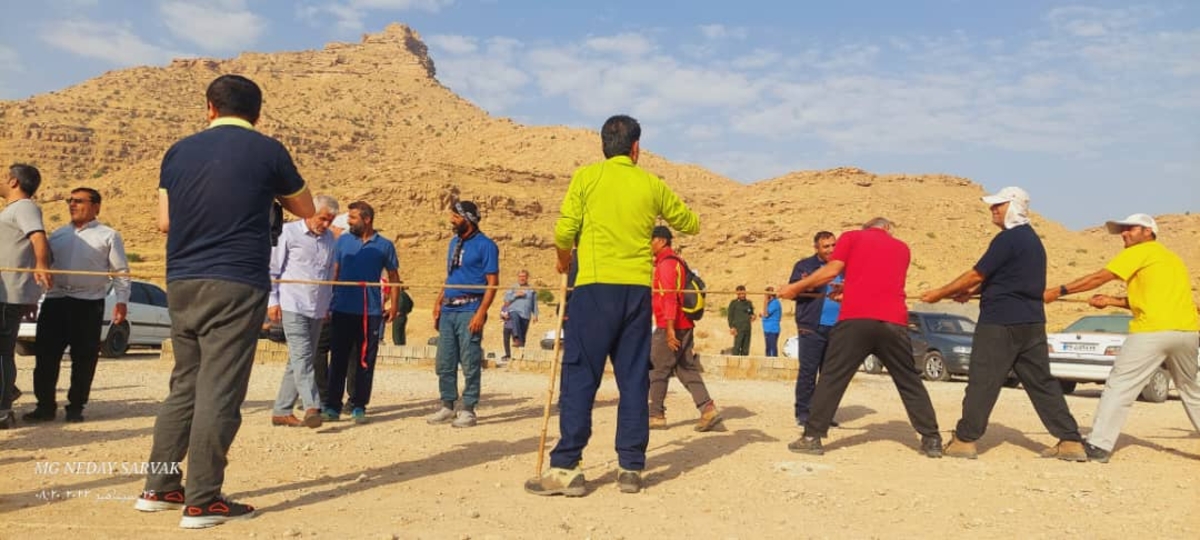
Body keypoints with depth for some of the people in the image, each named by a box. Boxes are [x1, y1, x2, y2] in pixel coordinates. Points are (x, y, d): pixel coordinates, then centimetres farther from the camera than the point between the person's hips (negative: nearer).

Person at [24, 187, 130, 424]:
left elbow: (121, 271, 0)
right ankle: (45, 405, 11)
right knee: (46, 355, 2)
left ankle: (76, 406, 10)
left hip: (88, 304, -4)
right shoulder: (57, 234, 18)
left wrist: (121, 301, -11)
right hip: (55, 301, 4)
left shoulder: (108, 236, 4)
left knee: (83, 358, 0)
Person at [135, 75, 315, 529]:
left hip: (182, 283, 5)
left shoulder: (180, 151, 9)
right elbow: (305, 210, 11)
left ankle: (160, 488, 24)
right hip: (236, 285, -5)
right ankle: (202, 502, 3)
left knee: (184, 385, 17)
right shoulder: (267, 151, -2)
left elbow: (164, 222, 12)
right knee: (219, 393, -2)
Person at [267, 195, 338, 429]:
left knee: (303, 359, 7)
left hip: (317, 310, 6)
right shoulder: (289, 232, -2)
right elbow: (272, 268, -2)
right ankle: (312, 408, -22)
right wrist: (272, 301, -6)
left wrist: (327, 305, 18)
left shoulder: (329, 238, 14)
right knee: (302, 356, -15)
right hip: (292, 306, -6)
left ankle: (281, 411, 14)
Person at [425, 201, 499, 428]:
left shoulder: (485, 245, -6)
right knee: (444, 363, 10)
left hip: (469, 311, -7)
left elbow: (492, 283, -9)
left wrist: (481, 313, -17)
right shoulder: (454, 242, 17)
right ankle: (447, 407, 21)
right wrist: (438, 302, 13)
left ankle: (468, 410, 7)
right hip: (448, 311, 7)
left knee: (470, 364, -2)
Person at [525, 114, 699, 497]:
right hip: (638, 290, 3)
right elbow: (691, 224, 21)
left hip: (596, 287, -3)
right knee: (633, 379, 8)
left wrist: (563, 260, 17)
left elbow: (564, 231, -3)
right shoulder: (652, 184, 9)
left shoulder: (587, 176, 1)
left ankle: (566, 467, -1)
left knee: (580, 376, 0)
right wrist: (672, 210, 41)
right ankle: (631, 468, 12)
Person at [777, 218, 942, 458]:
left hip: (856, 319, -2)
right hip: (894, 322, 3)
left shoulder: (852, 237, 15)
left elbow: (831, 271, 4)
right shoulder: (902, 247, 25)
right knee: (910, 382, 14)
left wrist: (796, 287, 11)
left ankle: (812, 437, 2)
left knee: (832, 378, 3)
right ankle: (931, 440, 16)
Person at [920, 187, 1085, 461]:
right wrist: (971, 291, 12)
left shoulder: (1008, 238, -13)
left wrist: (940, 293, -3)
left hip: (1001, 322, -9)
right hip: (1032, 322, 9)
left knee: (982, 382, -1)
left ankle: (965, 440, 6)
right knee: (1042, 382, 12)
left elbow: (976, 275, -12)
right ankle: (1071, 441, 12)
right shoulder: (1032, 238, 17)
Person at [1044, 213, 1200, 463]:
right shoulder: (1173, 258, 25)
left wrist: (1056, 291, 0)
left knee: (1119, 387, -5)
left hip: (1153, 331, -8)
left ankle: (1099, 446, -9)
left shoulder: (1140, 251, 4)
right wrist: (1111, 300, 18)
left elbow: (1098, 277, -2)